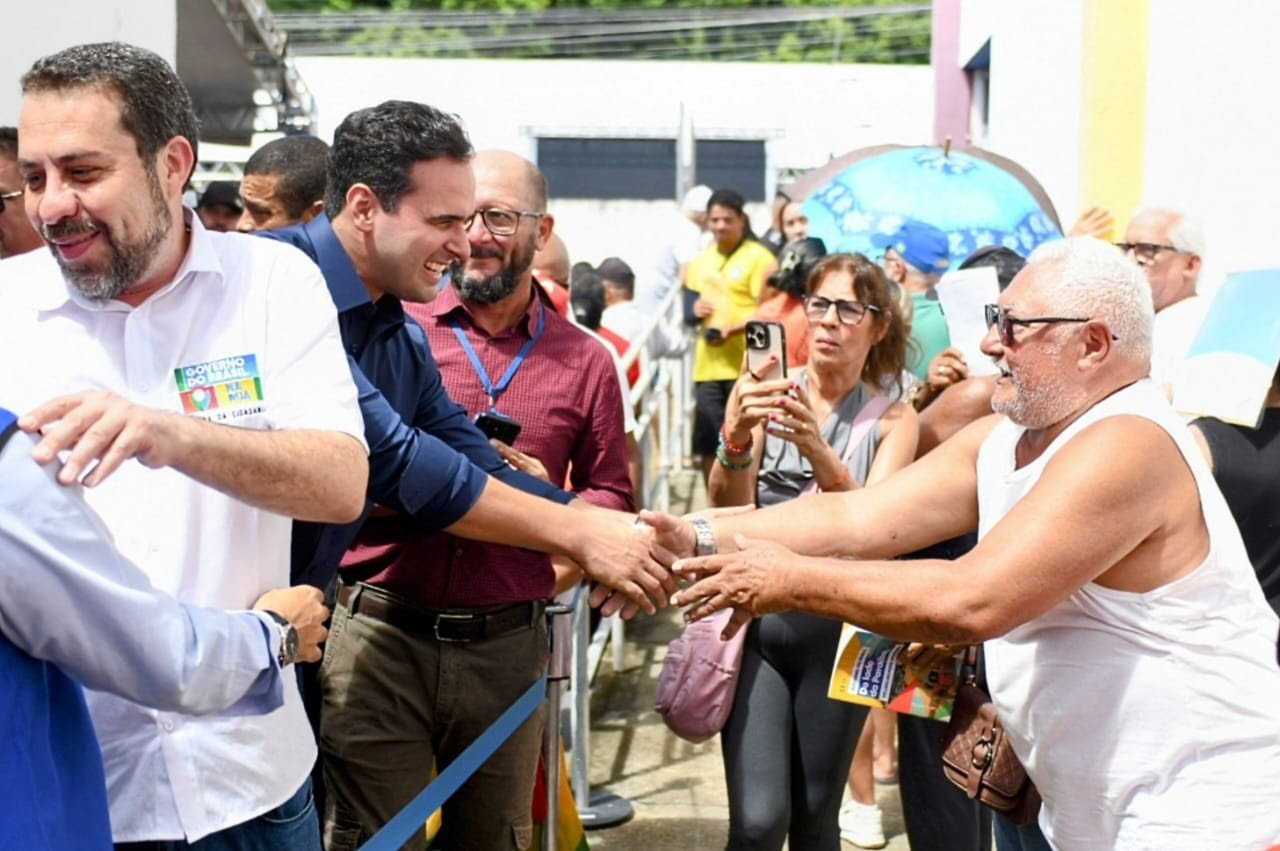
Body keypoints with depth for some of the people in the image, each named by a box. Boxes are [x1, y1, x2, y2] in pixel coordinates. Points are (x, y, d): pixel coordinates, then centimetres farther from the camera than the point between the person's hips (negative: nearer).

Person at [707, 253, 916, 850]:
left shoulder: (892, 419, 0)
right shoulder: (768, 395, -1)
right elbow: (728, 511, -11)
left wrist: (821, 455, -33)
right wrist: (735, 438, -31)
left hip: (837, 628, 1)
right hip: (756, 620, -1)